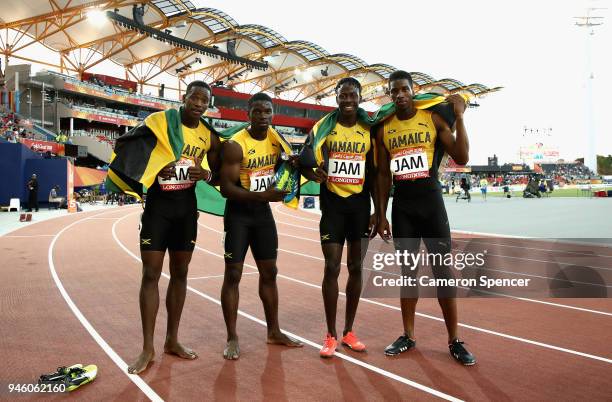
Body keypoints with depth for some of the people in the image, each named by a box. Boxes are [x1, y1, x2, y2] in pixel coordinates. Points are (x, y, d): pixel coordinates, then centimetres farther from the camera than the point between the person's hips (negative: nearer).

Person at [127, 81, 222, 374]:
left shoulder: (209, 136, 2)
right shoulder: (157, 121, -9)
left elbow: (218, 174, 11)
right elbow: (133, 155, -3)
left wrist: (206, 174, -12)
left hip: (187, 209, 4)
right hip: (157, 206, -4)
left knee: (180, 273, 9)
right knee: (151, 274, -3)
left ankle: (172, 340, 22)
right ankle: (147, 348, 8)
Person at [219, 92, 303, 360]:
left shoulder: (275, 138, 1)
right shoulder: (235, 145, -19)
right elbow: (226, 187, -23)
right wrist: (261, 196, -34)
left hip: (263, 212, 6)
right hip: (238, 213, -6)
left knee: (269, 272, 11)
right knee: (233, 274, -3)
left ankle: (274, 332, 24)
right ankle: (232, 338, 10)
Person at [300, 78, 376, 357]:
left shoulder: (369, 130, 3)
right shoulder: (323, 127, -1)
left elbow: (374, 174, 7)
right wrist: (313, 174, -23)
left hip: (360, 205, 2)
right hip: (332, 204, -2)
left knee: (356, 268, 7)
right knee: (332, 267, -4)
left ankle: (349, 332, 21)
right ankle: (331, 335, 10)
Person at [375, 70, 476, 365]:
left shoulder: (433, 119, -1)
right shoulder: (384, 129, 6)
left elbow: (461, 158, -7)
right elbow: (383, 174, 9)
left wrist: (459, 117, -13)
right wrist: (381, 214, 6)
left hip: (431, 202, -2)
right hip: (401, 206, 3)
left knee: (442, 270, 0)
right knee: (408, 271, 10)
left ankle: (454, 341, 12)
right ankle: (408, 336, 21)